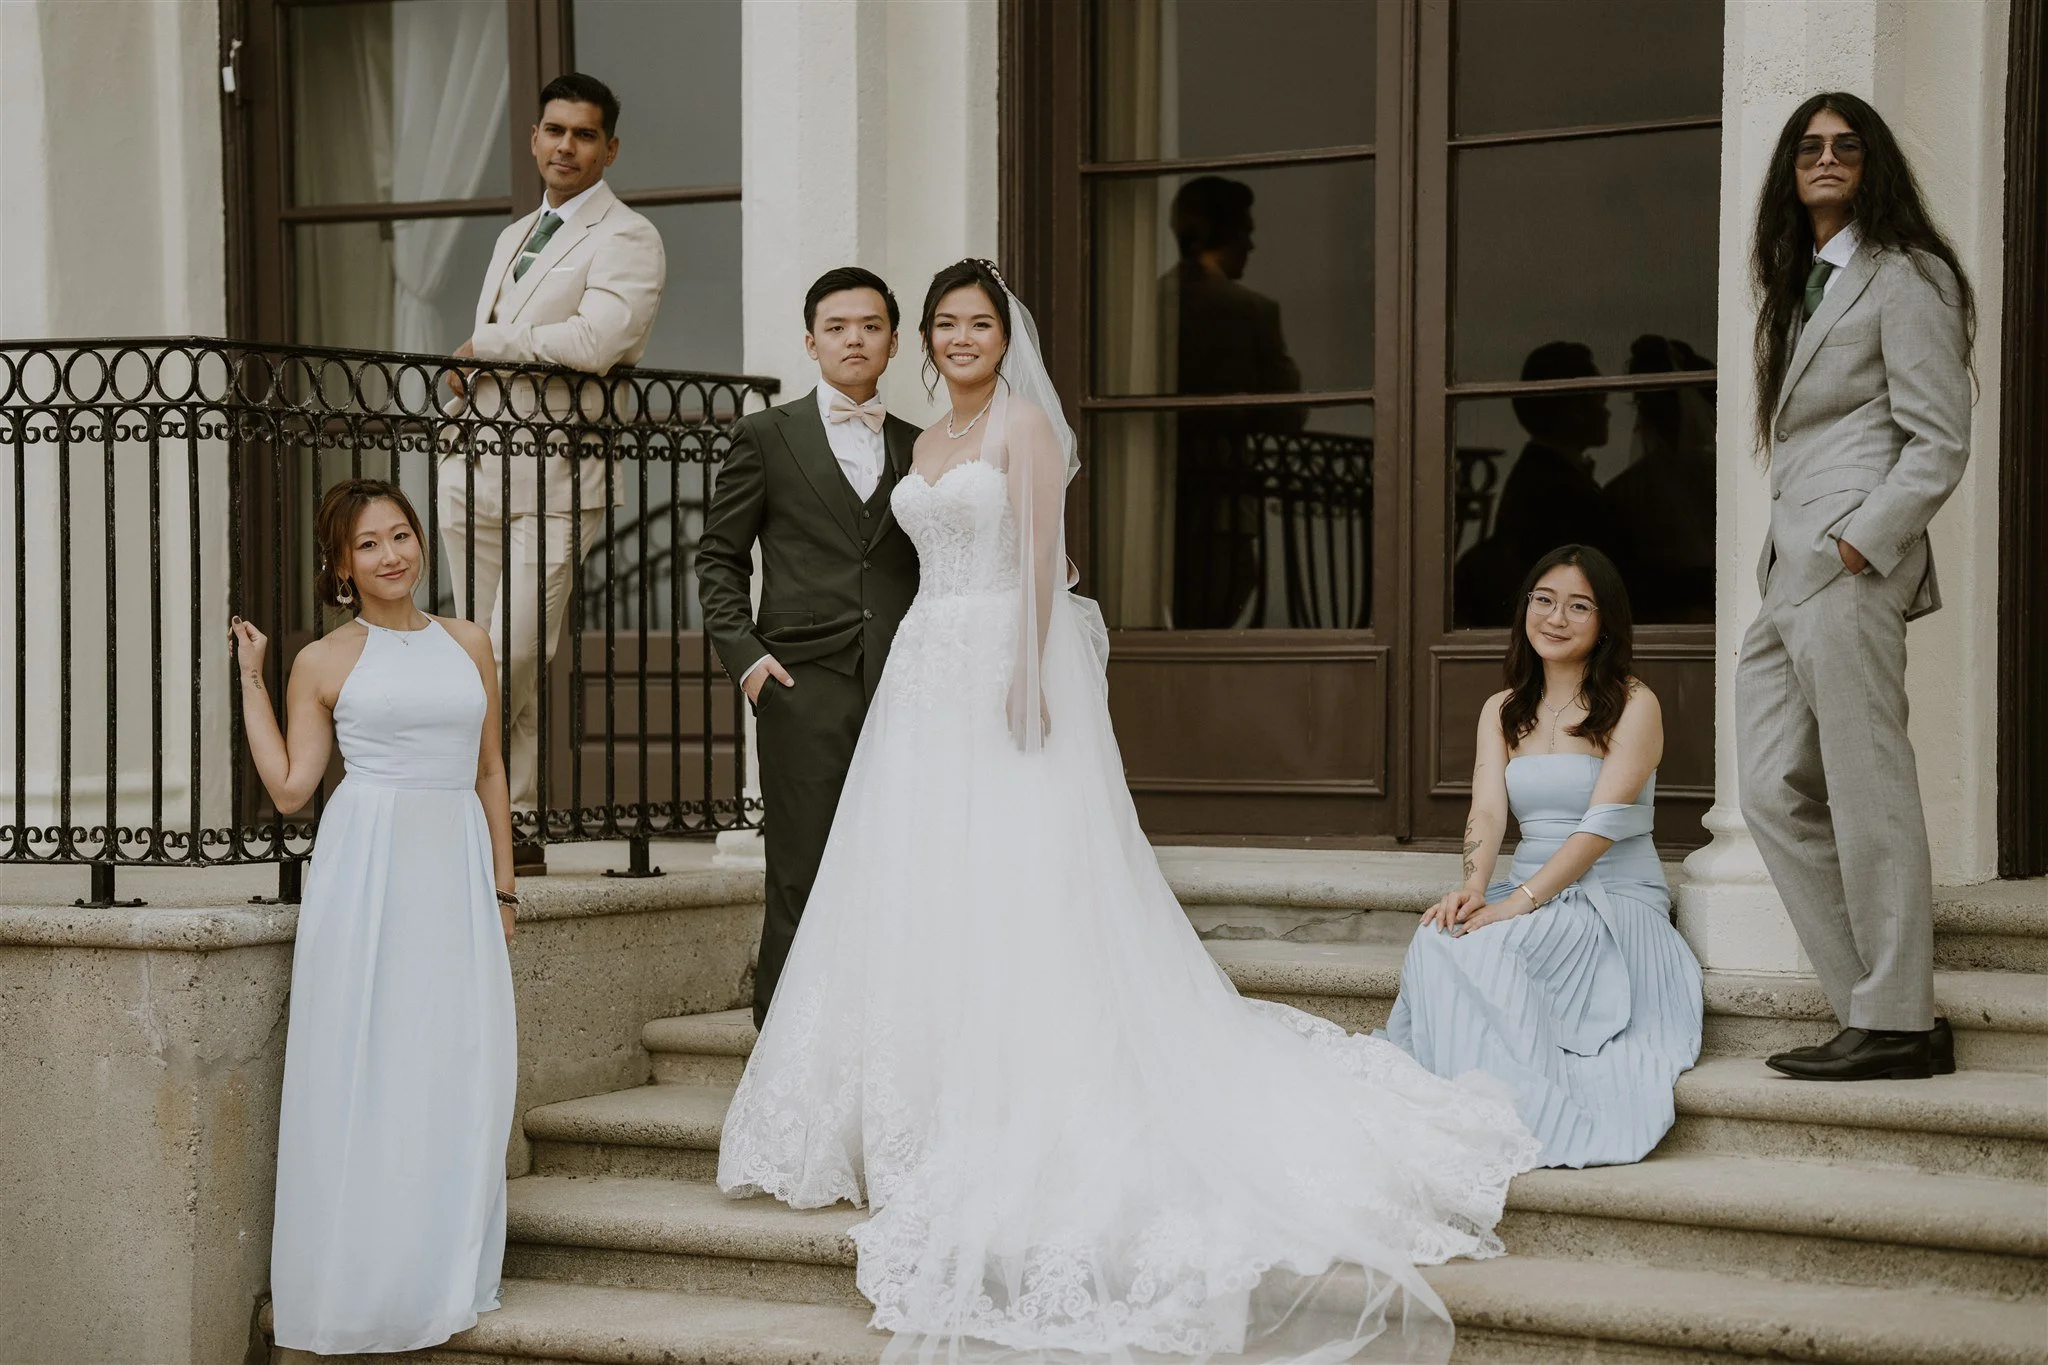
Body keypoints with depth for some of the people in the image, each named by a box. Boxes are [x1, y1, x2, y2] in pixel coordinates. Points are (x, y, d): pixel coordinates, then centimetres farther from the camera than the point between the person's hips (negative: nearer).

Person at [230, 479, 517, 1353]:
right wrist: (250, 679, 2)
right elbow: (289, 787, 2)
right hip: (367, 873, -3)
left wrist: (503, 886, 11)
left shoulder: (468, 645, 12)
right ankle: (359, 1288, 6)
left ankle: (442, 1282, 11)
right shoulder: (325, 663, 5)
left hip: (459, 870, 3)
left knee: (460, 1072, 1)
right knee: (365, 1068, -2)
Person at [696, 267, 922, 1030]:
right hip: (806, 687, -3)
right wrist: (743, 653, -4)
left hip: (901, 690, 3)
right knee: (803, 879, -5)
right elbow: (719, 557, 8)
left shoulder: (918, 449, 16)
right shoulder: (768, 437, 7)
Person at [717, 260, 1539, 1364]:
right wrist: (934, 669, 13)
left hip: (1007, 660, -8)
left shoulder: (1025, 422, -4)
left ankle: (1021, 1119, -5)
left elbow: (1041, 558, -12)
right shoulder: (928, 443, 18)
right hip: (929, 674, 8)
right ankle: (938, 1110, 12)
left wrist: (1027, 676, -20)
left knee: (1018, 892, -8)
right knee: (919, 890, 5)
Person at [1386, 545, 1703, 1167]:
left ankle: (1529, 1116, -33)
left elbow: (1601, 824, -15)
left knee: (1485, 947, -33)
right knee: (1438, 939, -28)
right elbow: (1487, 810, 0)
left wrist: (1519, 902, -26)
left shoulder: (1633, 705, -3)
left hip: (1616, 902, -5)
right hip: (1526, 898, 5)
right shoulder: (1502, 711, 15)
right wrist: (1473, 886, -23)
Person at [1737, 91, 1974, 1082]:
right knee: (1776, 794, 5)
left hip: (1850, 562, -9)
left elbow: (1938, 443, -9)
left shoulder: (1905, 276, -2)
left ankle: (1896, 1024, -4)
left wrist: (1856, 548, -18)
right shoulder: (1803, 289, 24)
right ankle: (1873, 1003, 8)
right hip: (1791, 571, 9)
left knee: (1867, 793, -8)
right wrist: (1793, 564, 11)